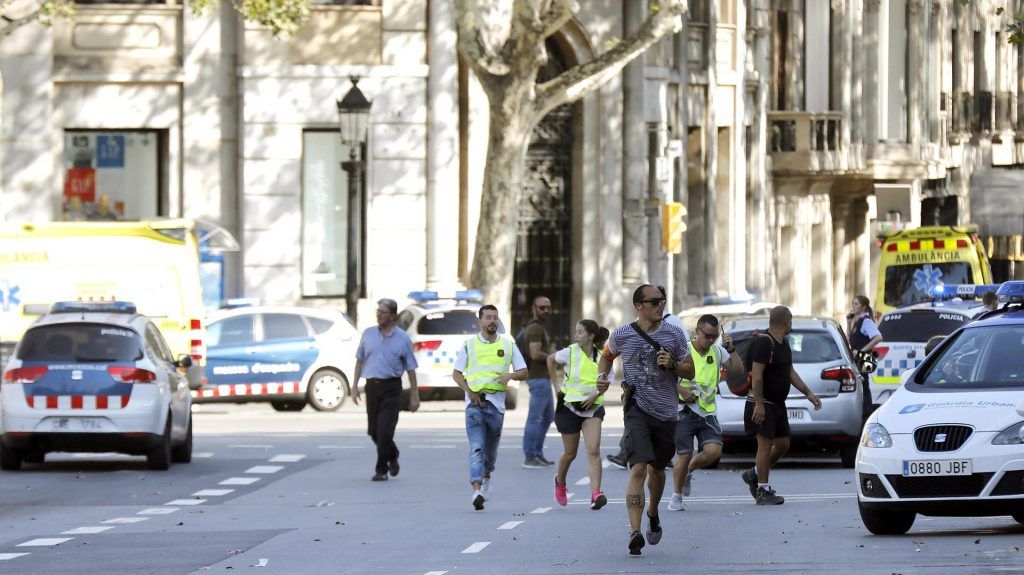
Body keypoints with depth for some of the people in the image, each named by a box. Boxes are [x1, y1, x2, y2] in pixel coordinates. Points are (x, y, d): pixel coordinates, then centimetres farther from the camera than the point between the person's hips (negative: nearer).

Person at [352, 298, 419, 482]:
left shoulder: (403, 339, 0)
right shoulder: (368, 334, 8)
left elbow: (410, 369, 3)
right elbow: (359, 361, 14)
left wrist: (414, 396, 1)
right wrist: (355, 387, 8)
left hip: (391, 387, -4)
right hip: (372, 386, 4)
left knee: (384, 430, -11)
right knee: (373, 431, 9)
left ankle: (381, 469, -3)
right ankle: (392, 456, 35)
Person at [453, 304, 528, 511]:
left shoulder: (508, 345, 9)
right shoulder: (469, 345, 6)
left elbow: (523, 372, 10)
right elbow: (456, 374, 8)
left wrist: (510, 375, -12)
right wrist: (469, 391, -8)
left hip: (497, 402, 2)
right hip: (475, 402, -2)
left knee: (491, 448, 12)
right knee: (476, 448, -14)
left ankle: (486, 478, 41)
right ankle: (477, 491, -24)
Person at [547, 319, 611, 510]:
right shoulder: (571, 353, -7)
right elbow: (551, 360, 12)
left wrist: (595, 394, -11)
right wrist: (556, 385, 8)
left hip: (593, 408, 0)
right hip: (569, 406, 0)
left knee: (593, 450, -15)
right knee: (570, 453, 10)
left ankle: (596, 494, -21)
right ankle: (560, 482, 41)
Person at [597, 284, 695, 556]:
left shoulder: (674, 334, 4)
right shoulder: (622, 335, 0)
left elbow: (690, 372, 8)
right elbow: (607, 355, 22)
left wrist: (672, 364, -12)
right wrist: (602, 376, 3)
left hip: (666, 411, 3)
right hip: (637, 408, -3)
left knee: (657, 469, 18)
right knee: (638, 468, -19)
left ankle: (653, 513, 47)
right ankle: (635, 532, -24)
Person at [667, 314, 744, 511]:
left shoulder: (717, 351, 9)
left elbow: (738, 369, 7)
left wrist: (730, 349, -4)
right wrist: (681, 390, -17)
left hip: (708, 411, 4)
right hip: (685, 411, -4)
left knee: (714, 451, -14)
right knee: (684, 456, -6)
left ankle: (688, 471, 17)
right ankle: (677, 496, 14)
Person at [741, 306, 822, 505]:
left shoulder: (783, 344, 14)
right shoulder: (764, 343, -17)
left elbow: (790, 372, 23)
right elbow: (757, 375, -22)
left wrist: (808, 393, 18)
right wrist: (759, 404, -26)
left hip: (778, 404, 10)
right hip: (763, 404, -10)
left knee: (783, 444, 10)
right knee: (766, 444, -8)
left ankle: (754, 474, 25)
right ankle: (763, 491, -4)